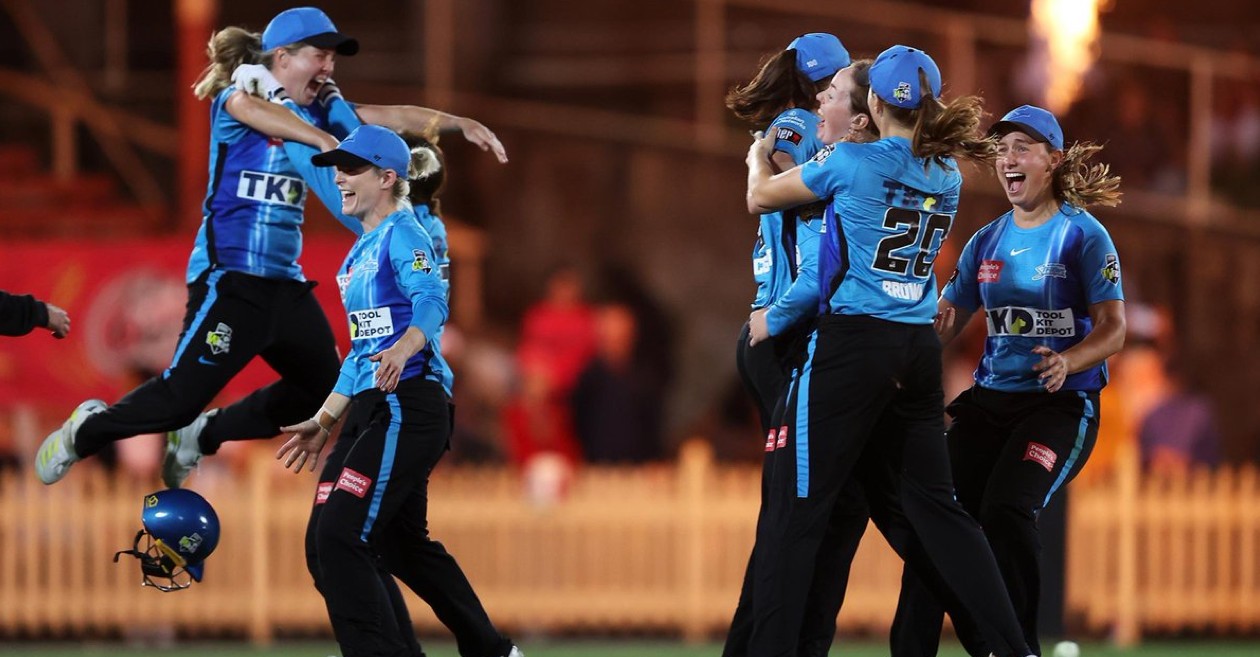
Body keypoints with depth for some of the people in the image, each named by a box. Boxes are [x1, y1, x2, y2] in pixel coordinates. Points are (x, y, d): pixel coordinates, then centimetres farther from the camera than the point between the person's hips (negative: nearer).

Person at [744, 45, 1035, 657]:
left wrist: (759, 157, 30)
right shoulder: (947, 176, 10)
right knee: (931, 504, 10)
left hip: (852, 342, -6)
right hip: (919, 348, 6)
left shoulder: (852, 162, -7)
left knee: (795, 508, -3)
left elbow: (761, 197, 8)